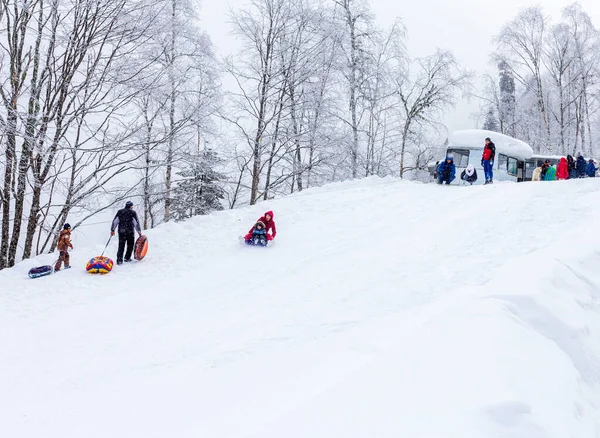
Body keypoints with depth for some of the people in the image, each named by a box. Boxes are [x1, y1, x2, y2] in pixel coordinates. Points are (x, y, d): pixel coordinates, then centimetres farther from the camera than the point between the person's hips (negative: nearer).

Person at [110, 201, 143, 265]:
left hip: (121, 231, 3)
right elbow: (136, 222, -8)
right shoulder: (133, 212, -3)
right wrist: (139, 231, -3)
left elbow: (115, 221, 6)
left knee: (121, 246, 4)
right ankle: (127, 258, 16)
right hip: (130, 232, -3)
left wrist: (112, 230, 12)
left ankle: (119, 260, -5)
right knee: (130, 245, 14)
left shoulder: (120, 211, 8)